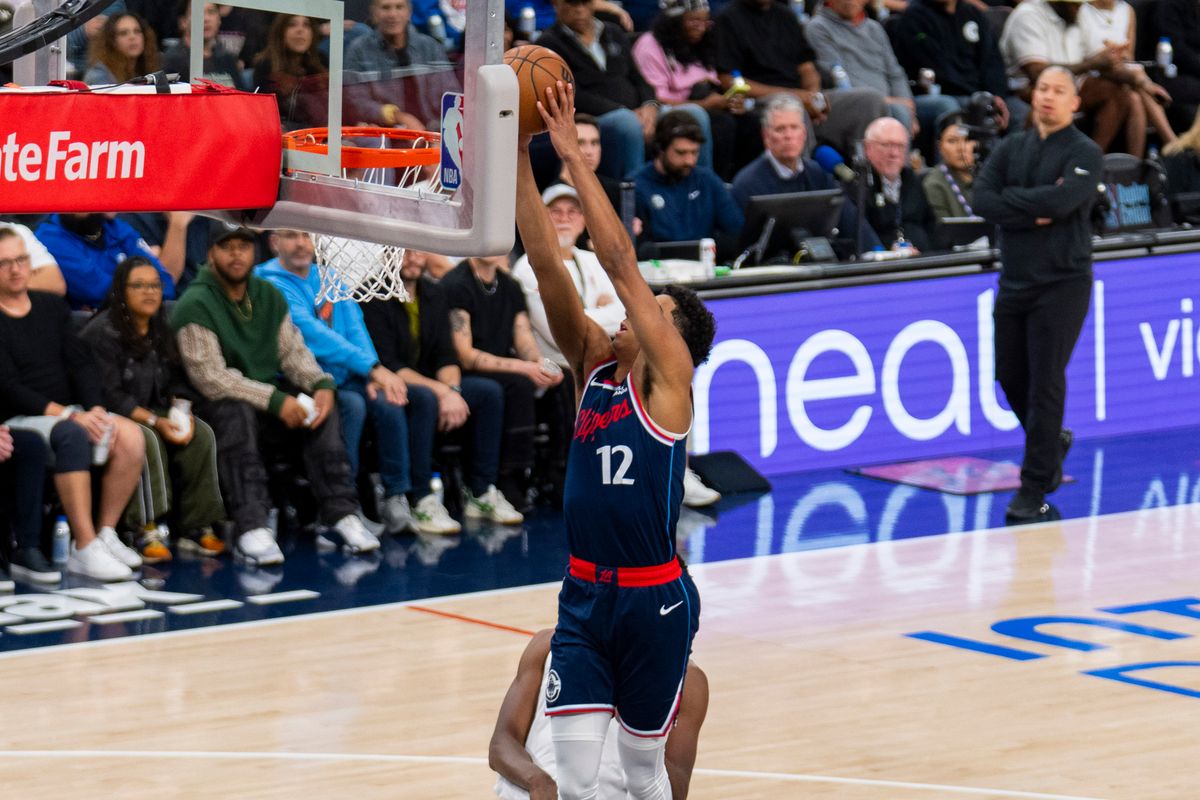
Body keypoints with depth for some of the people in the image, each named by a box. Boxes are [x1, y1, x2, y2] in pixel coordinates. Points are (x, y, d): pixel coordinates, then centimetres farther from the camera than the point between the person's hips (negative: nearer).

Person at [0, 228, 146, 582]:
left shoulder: (51, 306, 15)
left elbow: (81, 364, 10)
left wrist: (96, 408, -9)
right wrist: (68, 415, -22)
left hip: (67, 412, 6)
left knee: (131, 437, -21)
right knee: (72, 435, -38)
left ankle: (106, 533, -13)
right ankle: (85, 549, -38)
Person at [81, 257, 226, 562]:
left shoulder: (162, 333, 13)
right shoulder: (101, 333, -11)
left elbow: (178, 383, 13)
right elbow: (109, 395, -17)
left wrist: (182, 412, -10)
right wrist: (154, 421, -25)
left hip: (156, 414, 7)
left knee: (201, 434, -19)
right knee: (147, 440, -36)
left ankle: (197, 527, -17)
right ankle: (147, 532, -35)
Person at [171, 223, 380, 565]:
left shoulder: (269, 296, 10)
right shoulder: (195, 305, -12)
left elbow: (293, 351, 7)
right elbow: (210, 377, -20)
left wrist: (321, 384, -16)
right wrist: (276, 401, -26)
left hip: (270, 400, 6)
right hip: (215, 405, -6)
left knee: (322, 408, -19)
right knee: (236, 413, -38)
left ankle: (341, 514, -22)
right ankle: (251, 527, -46)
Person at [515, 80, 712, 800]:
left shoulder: (668, 376, -6)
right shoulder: (594, 363, 8)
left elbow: (620, 261, -15)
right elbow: (547, 262, 1)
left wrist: (573, 153, -15)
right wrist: (519, 153, -7)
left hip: (655, 599, -4)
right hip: (585, 595, 4)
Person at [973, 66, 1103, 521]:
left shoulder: (1084, 154, -6)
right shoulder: (1011, 149, 10)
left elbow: (1061, 200, -24)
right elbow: (982, 200, -5)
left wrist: (1009, 199, -12)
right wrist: (1033, 215, -16)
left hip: (1062, 283, -6)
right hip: (1014, 279, 6)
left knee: (1045, 383, -7)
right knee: (1011, 376, 12)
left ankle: (1035, 488, -3)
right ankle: (1053, 442, 39)